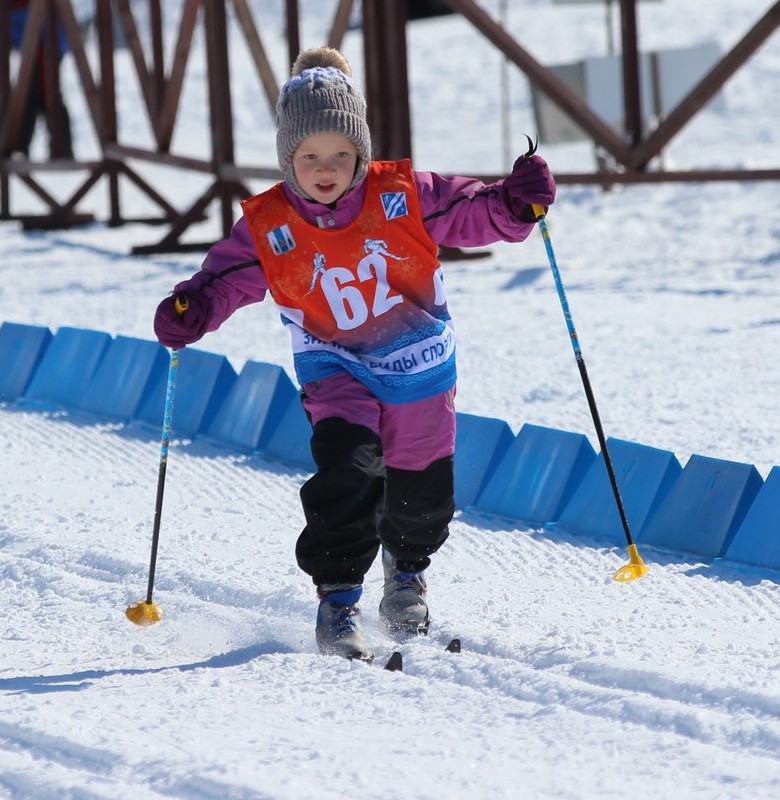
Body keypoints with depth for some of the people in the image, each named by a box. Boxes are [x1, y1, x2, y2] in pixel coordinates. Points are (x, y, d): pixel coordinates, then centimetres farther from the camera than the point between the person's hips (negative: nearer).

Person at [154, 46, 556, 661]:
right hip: (339, 373, -1)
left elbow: (474, 213, -9)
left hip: (421, 367, 1)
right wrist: (191, 311, -31)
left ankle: (408, 569, 46)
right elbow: (226, 278, -11)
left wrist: (515, 202, -30)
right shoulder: (268, 228, -11)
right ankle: (338, 601, -16)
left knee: (421, 491, 14)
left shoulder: (404, 196, -13)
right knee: (346, 474, -25)